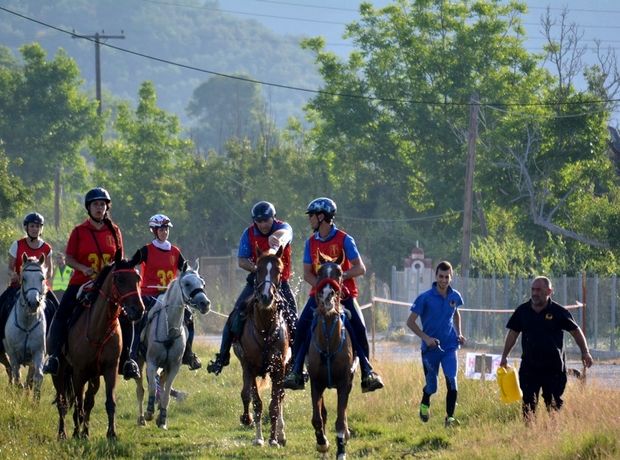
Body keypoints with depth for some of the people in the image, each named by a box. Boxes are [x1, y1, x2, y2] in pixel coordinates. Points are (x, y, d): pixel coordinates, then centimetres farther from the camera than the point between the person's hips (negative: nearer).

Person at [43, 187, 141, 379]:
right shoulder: (79, 231, 0)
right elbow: (69, 258, -2)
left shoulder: (114, 231, 6)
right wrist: (83, 268, -19)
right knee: (61, 315, -17)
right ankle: (54, 356, -13)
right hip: (81, 282, -1)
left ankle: (126, 358, 1)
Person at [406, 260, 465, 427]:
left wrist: (458, 334, 10)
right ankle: (424, 404, 41)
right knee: (431, 386, 8)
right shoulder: (425, 298, -12)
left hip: (449, 347, 2)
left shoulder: (455, 296, 1)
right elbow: (410, 321, -7)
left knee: (452, 381, -17)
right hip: (430, 348, -2)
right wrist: (426, 338, -17)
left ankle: (450, 417, -11)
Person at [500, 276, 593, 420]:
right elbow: (513, 333, 12)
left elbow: (575, 331, 3)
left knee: (554, 403, 2)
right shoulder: (522, 311, 3)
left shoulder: (558, 311, -4)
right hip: (529, 364, 2)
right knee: (528, 403, 0)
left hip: (554, 367, -2)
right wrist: (504, 357, 10)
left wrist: (585, 352, -3)